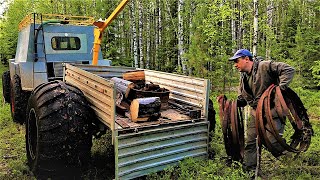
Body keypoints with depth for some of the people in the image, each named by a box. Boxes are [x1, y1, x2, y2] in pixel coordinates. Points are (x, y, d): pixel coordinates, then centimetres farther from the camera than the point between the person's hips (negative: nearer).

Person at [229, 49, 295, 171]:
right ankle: (249, 169, 19)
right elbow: (242, 99, 19)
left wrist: (281, 88, -25)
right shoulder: (244, 78, 14)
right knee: (250, 142, 8)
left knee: (272, 141, -13)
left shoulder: (265, 66, -11)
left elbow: (289, 70, -17)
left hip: (272, 112, -8)